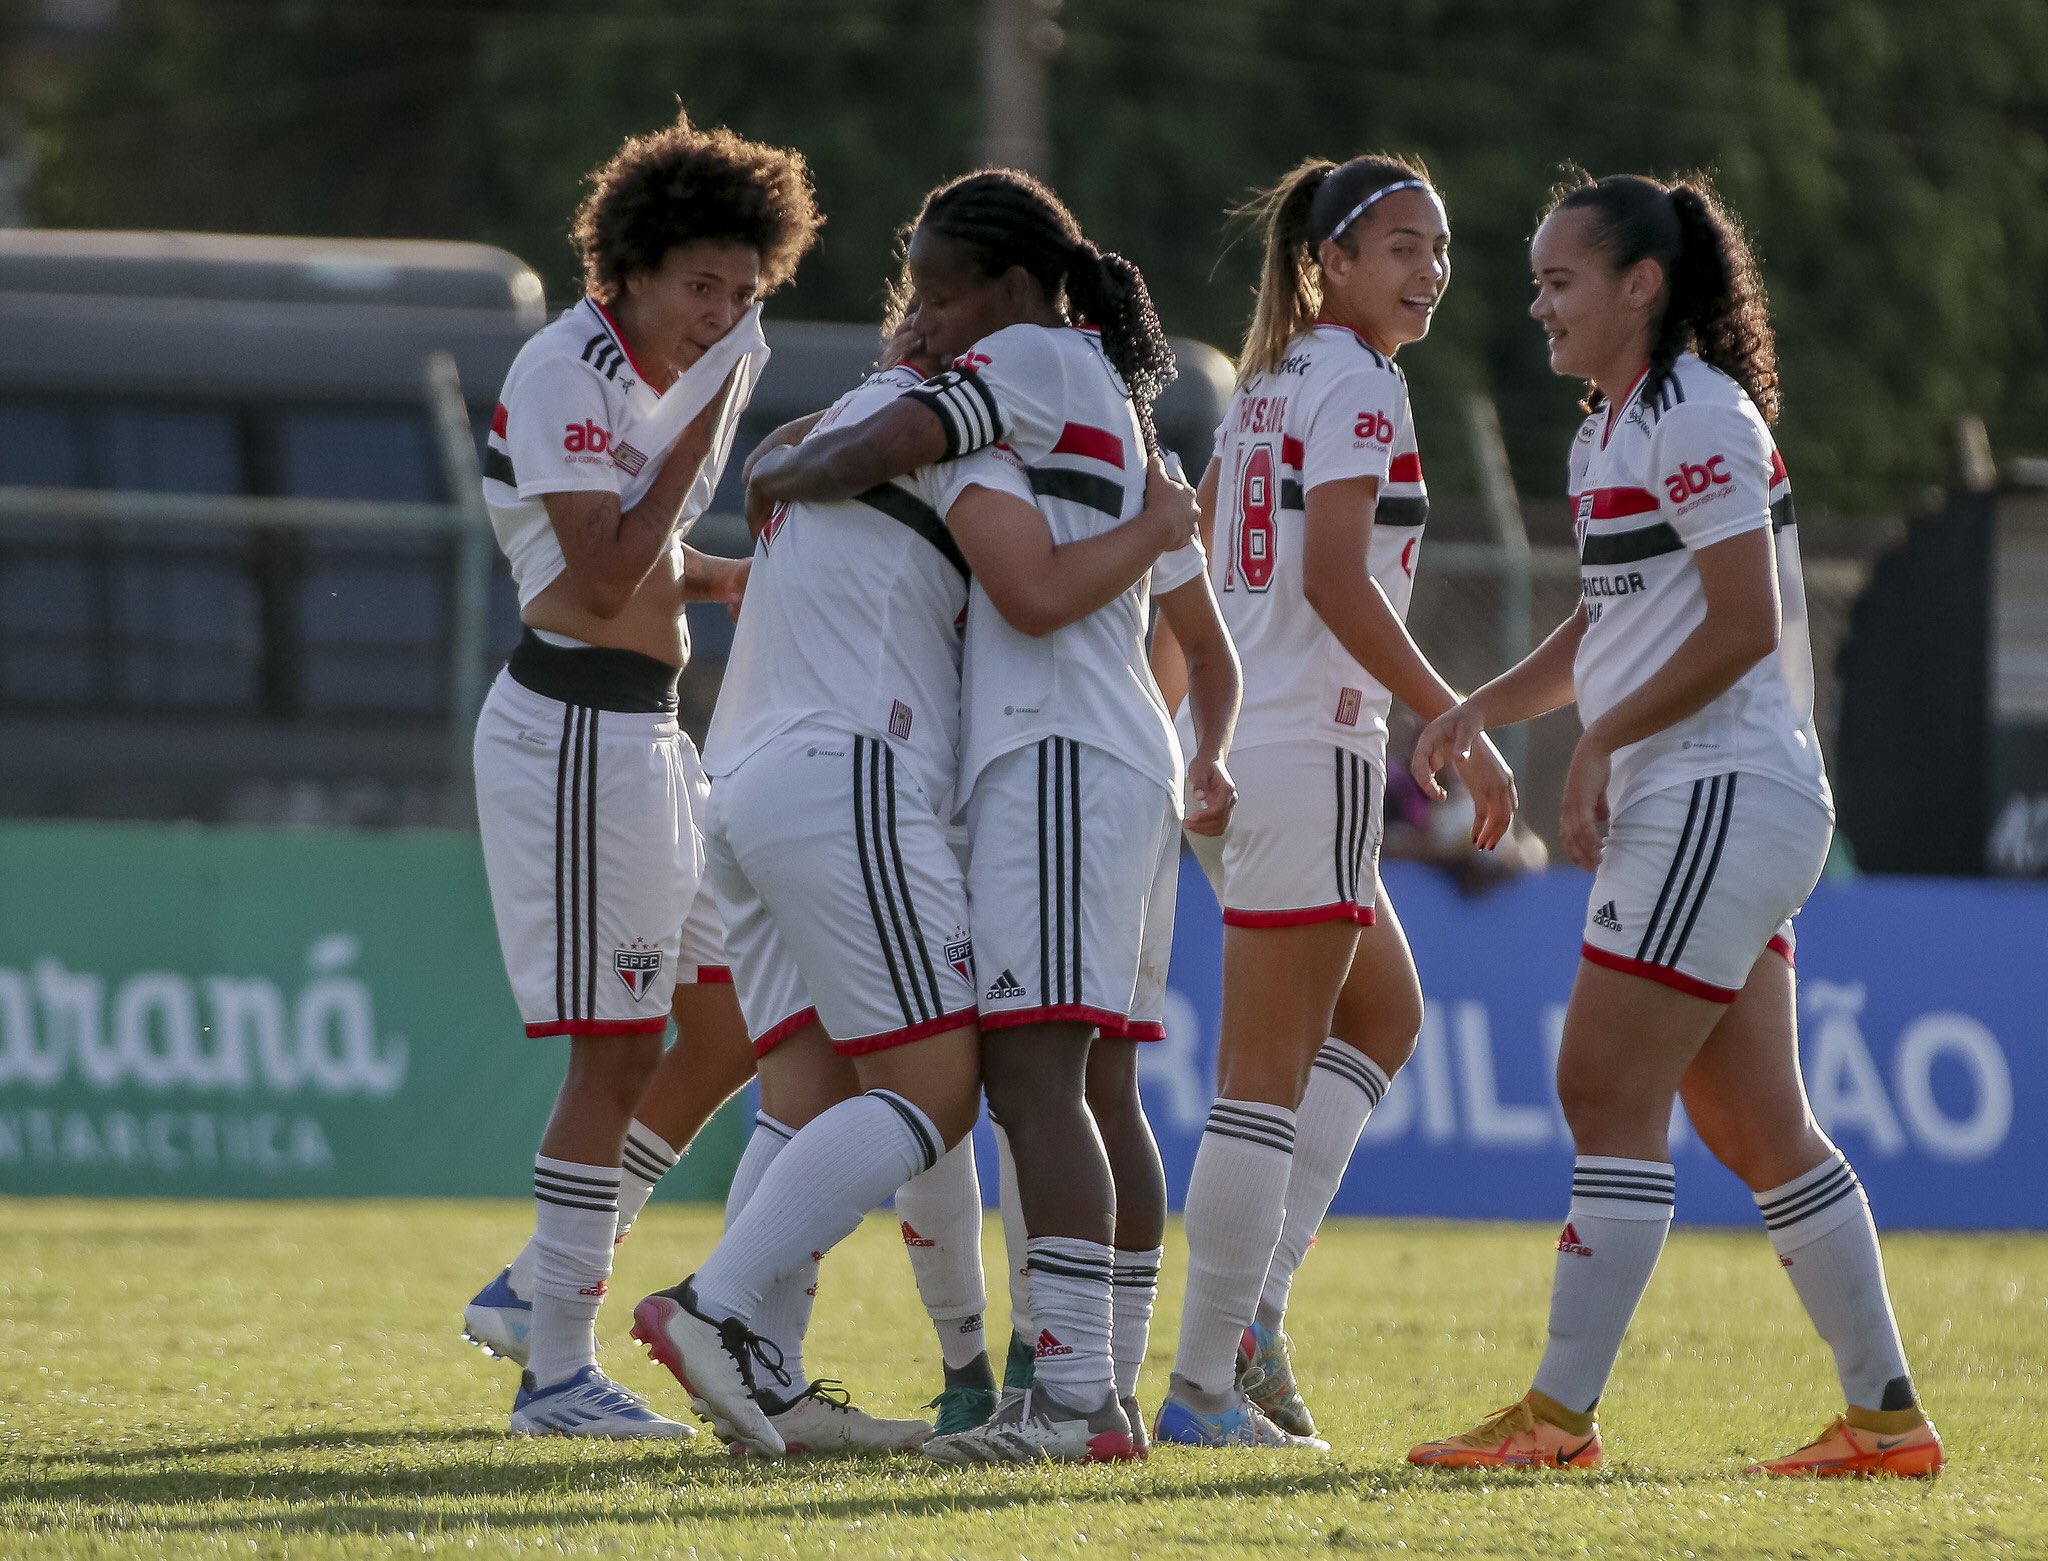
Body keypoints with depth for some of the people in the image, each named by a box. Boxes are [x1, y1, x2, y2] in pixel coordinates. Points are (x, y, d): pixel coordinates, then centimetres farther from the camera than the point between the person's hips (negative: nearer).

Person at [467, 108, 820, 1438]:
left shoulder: (665, 376, 13)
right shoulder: (565, 372, -15)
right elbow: (604, 577, -23)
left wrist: (730, 575, 8)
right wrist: (705, 422, -19)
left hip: (646, 728, 10)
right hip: (573, 723, -10)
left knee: (730, 1018, 12)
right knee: (617, 1049, -9)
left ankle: (543, 1284, 20)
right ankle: (557, 1369, -4)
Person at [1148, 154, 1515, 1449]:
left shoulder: (1267, 386, 16)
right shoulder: (1357, 384, -11)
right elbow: (1336, 581, -20)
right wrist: (1461, 728, -18)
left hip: (1229, 748, 10)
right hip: (1310, 754, -10)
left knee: (1383, 1016, 20)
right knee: (1267, 1076, -5)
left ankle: (1256, 1297, 9)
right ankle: (1208, 1383, -3)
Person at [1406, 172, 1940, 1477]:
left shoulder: (1697, 417, -12)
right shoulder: (1613, 429, 18)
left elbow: (1744, 626, -17)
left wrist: (1602, 743, -14)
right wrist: (1488, 708, 12)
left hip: (1722, 794, -10)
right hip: (1686, 805, 10)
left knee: (1607, 1089, -11)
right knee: (1754, 1125, 9)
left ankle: (1561, 1415, -10)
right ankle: (1886, 1416, 11)